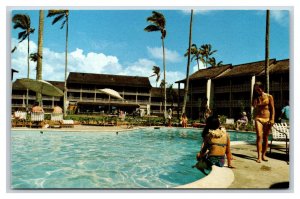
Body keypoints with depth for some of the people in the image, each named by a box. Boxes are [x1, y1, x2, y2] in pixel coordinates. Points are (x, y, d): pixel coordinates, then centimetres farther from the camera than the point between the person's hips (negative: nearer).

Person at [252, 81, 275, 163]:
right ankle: (259, 156, -12)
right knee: (259, 136, -11)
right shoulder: (256, 98, 10)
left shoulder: (269, 97, 4)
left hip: (267, 119, 0)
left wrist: (272, 119, -6)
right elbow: (254, 106, -4)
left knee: (265, 138, 5)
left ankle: (263, 155, 16)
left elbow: (272, 109, 1)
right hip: (258, 119, 0)